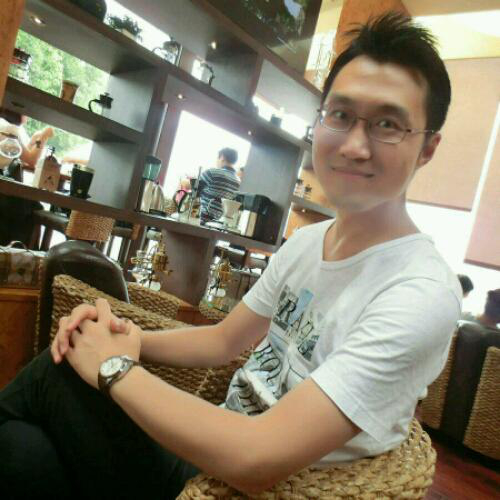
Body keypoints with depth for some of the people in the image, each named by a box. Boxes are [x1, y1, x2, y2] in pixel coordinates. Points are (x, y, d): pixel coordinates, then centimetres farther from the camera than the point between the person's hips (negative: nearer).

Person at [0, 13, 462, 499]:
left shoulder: (422, 294, -25)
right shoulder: (304, 241, 0)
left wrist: (113, 366, -18)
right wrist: (131, 338, -10)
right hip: (221, 446, 6)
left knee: (53, 374, -10)